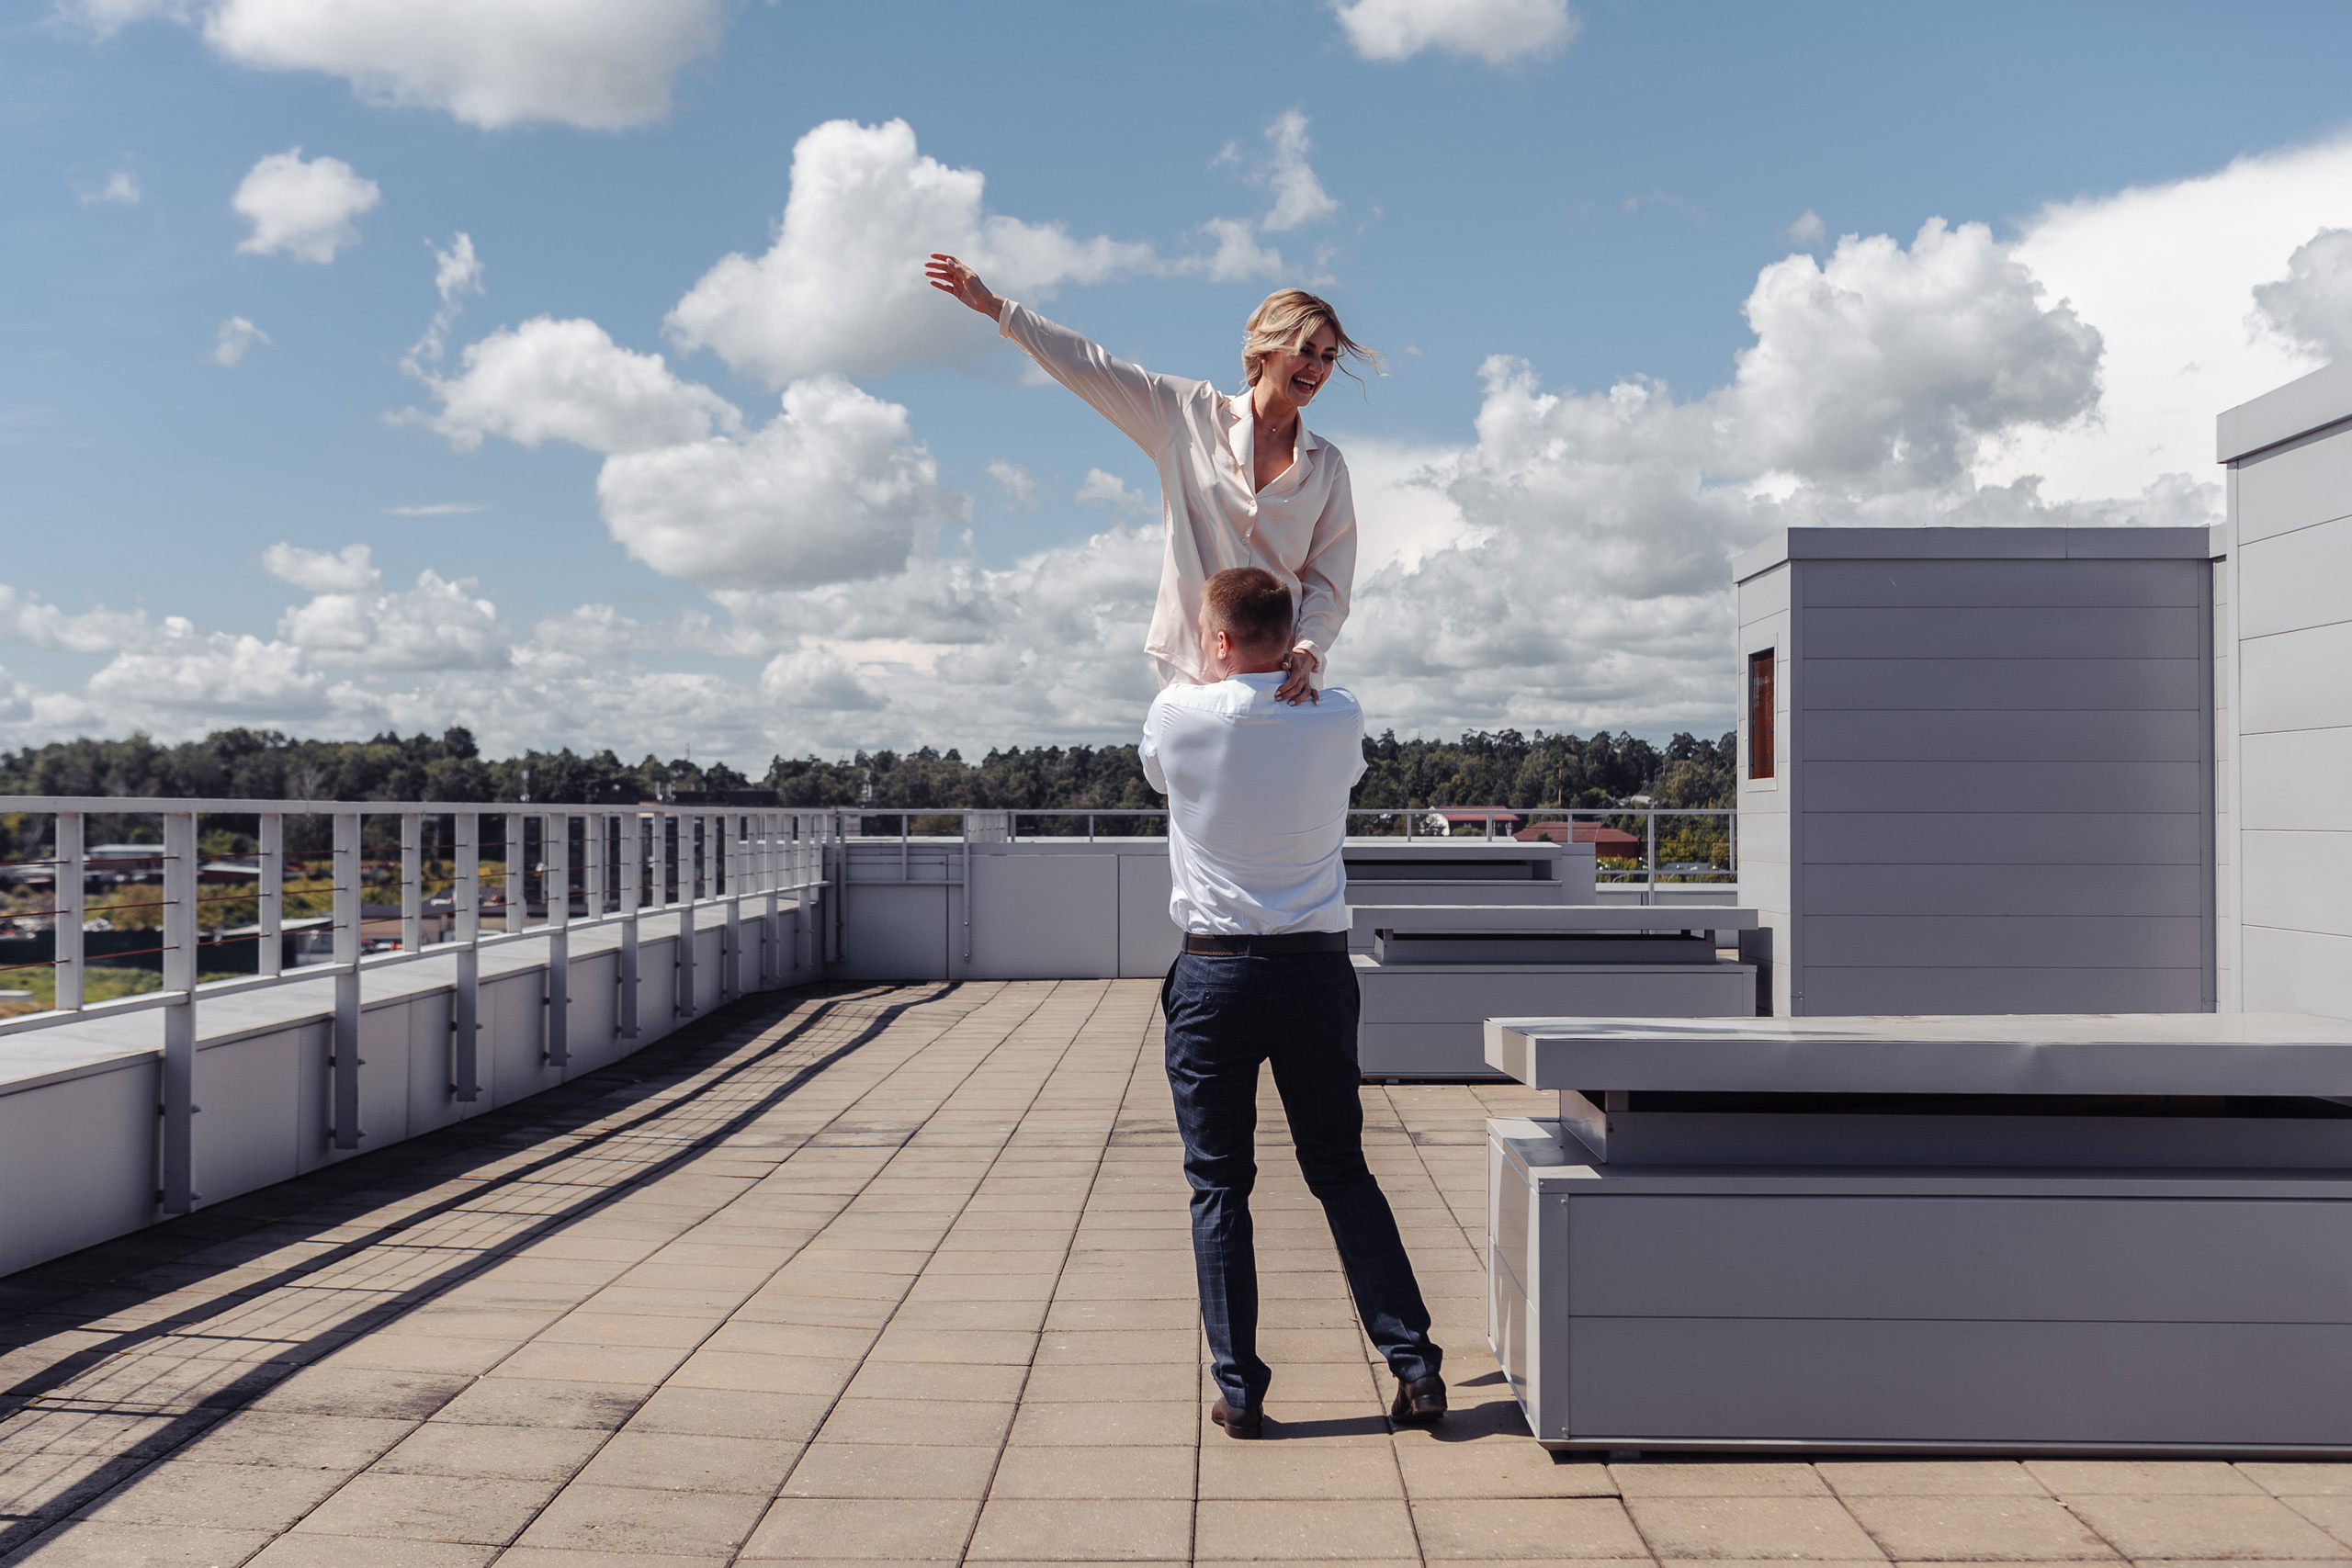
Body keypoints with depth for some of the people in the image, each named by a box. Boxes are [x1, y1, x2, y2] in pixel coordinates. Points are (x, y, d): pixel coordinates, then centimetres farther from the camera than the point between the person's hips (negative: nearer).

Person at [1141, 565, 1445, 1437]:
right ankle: (1415, 1365, 9)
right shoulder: (1337, 719, 0)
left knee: (1218, 1184, 6)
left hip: (1215, 974, -2)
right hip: (1317, 971, 2)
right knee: (1341, 1171, 13)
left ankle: (1239, 1390, 7)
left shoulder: (1180, 715, -6)